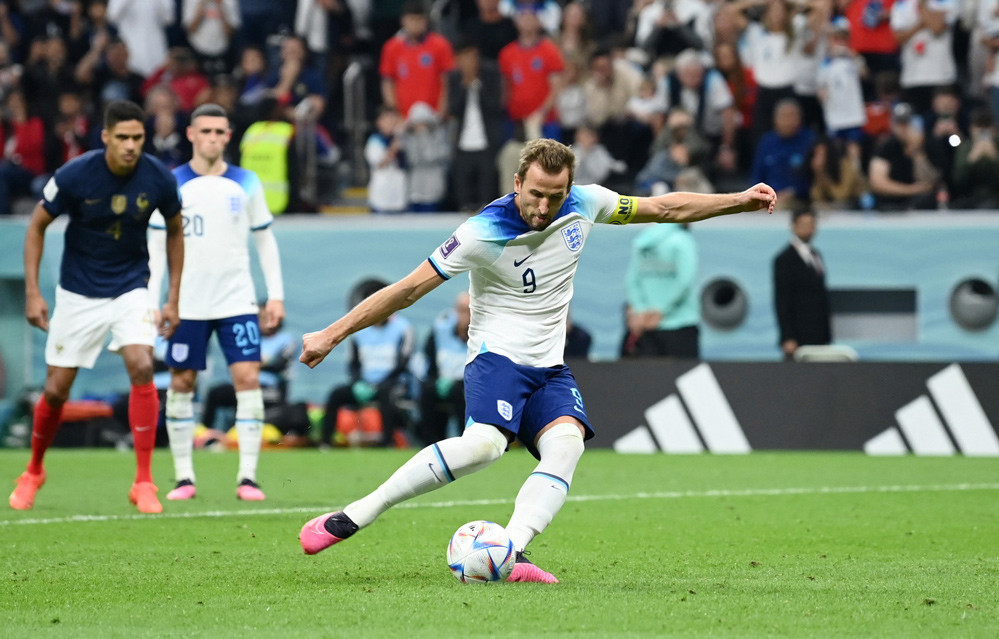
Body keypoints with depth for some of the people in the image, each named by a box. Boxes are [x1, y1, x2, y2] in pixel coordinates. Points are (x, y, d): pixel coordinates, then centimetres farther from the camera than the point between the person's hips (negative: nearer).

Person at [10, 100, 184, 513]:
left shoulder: (159, 180, -12)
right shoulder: (74, 176, -18)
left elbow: (174, 232, 6)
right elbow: (37, 226, -4)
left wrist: (173, 300, 5)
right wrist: (32, 291, -9)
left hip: (130, 288, 1)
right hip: (78, 293, -1)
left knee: (141, 368, -21)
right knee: (56, 390, 2)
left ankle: (144, 483, -14)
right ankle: (33, 472, 30)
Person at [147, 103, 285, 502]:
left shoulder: (246, 184, 5)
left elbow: (265, 240, 11)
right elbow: (156, 247, 2)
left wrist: (276, 295, 5)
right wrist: (150, 302, -4)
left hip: (237, 301, 0)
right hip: (188, 304, 0)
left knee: (248, 378, -10)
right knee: (181, 384, 2)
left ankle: (248, 477, -8)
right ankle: (183, 477, 10)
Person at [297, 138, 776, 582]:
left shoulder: (584, 204, -2)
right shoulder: (484, 233, -17)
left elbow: (664, 208, 13)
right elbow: (408, 289, -13)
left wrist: (740, 201, 12)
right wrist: (332, 335, -13)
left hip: (550, 368, 6)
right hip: (498, 356, -6)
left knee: (566, 444, -25)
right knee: (485, 443, -33)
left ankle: (508, 557, -38)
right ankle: (349, 519, -30)